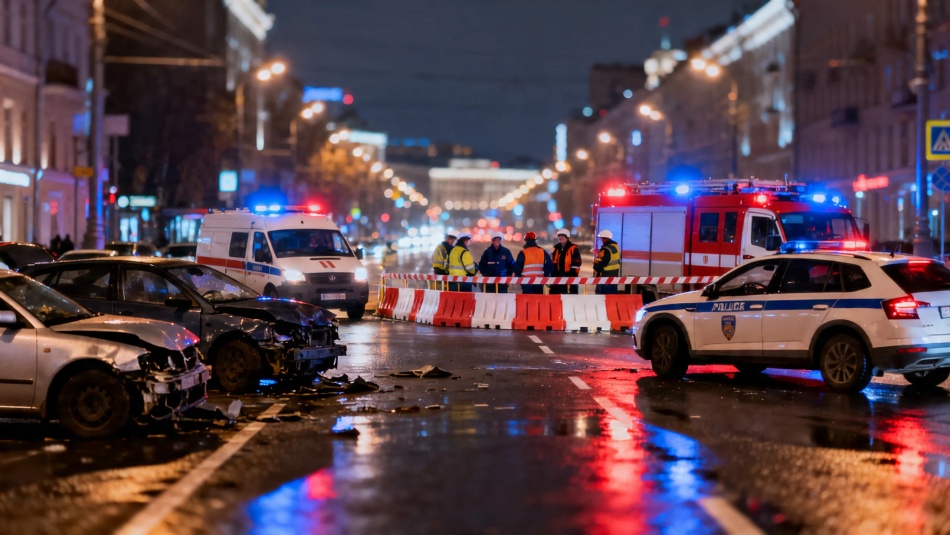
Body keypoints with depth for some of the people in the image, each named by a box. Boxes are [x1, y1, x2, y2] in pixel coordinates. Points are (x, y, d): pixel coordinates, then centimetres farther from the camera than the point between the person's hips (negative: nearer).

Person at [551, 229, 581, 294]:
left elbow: (576, 264, -9)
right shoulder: (556, 249, 17)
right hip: (557, 277, 7)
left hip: (569, 276, -7)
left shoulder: (573, 249, -4)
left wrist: (573, 276, -16)